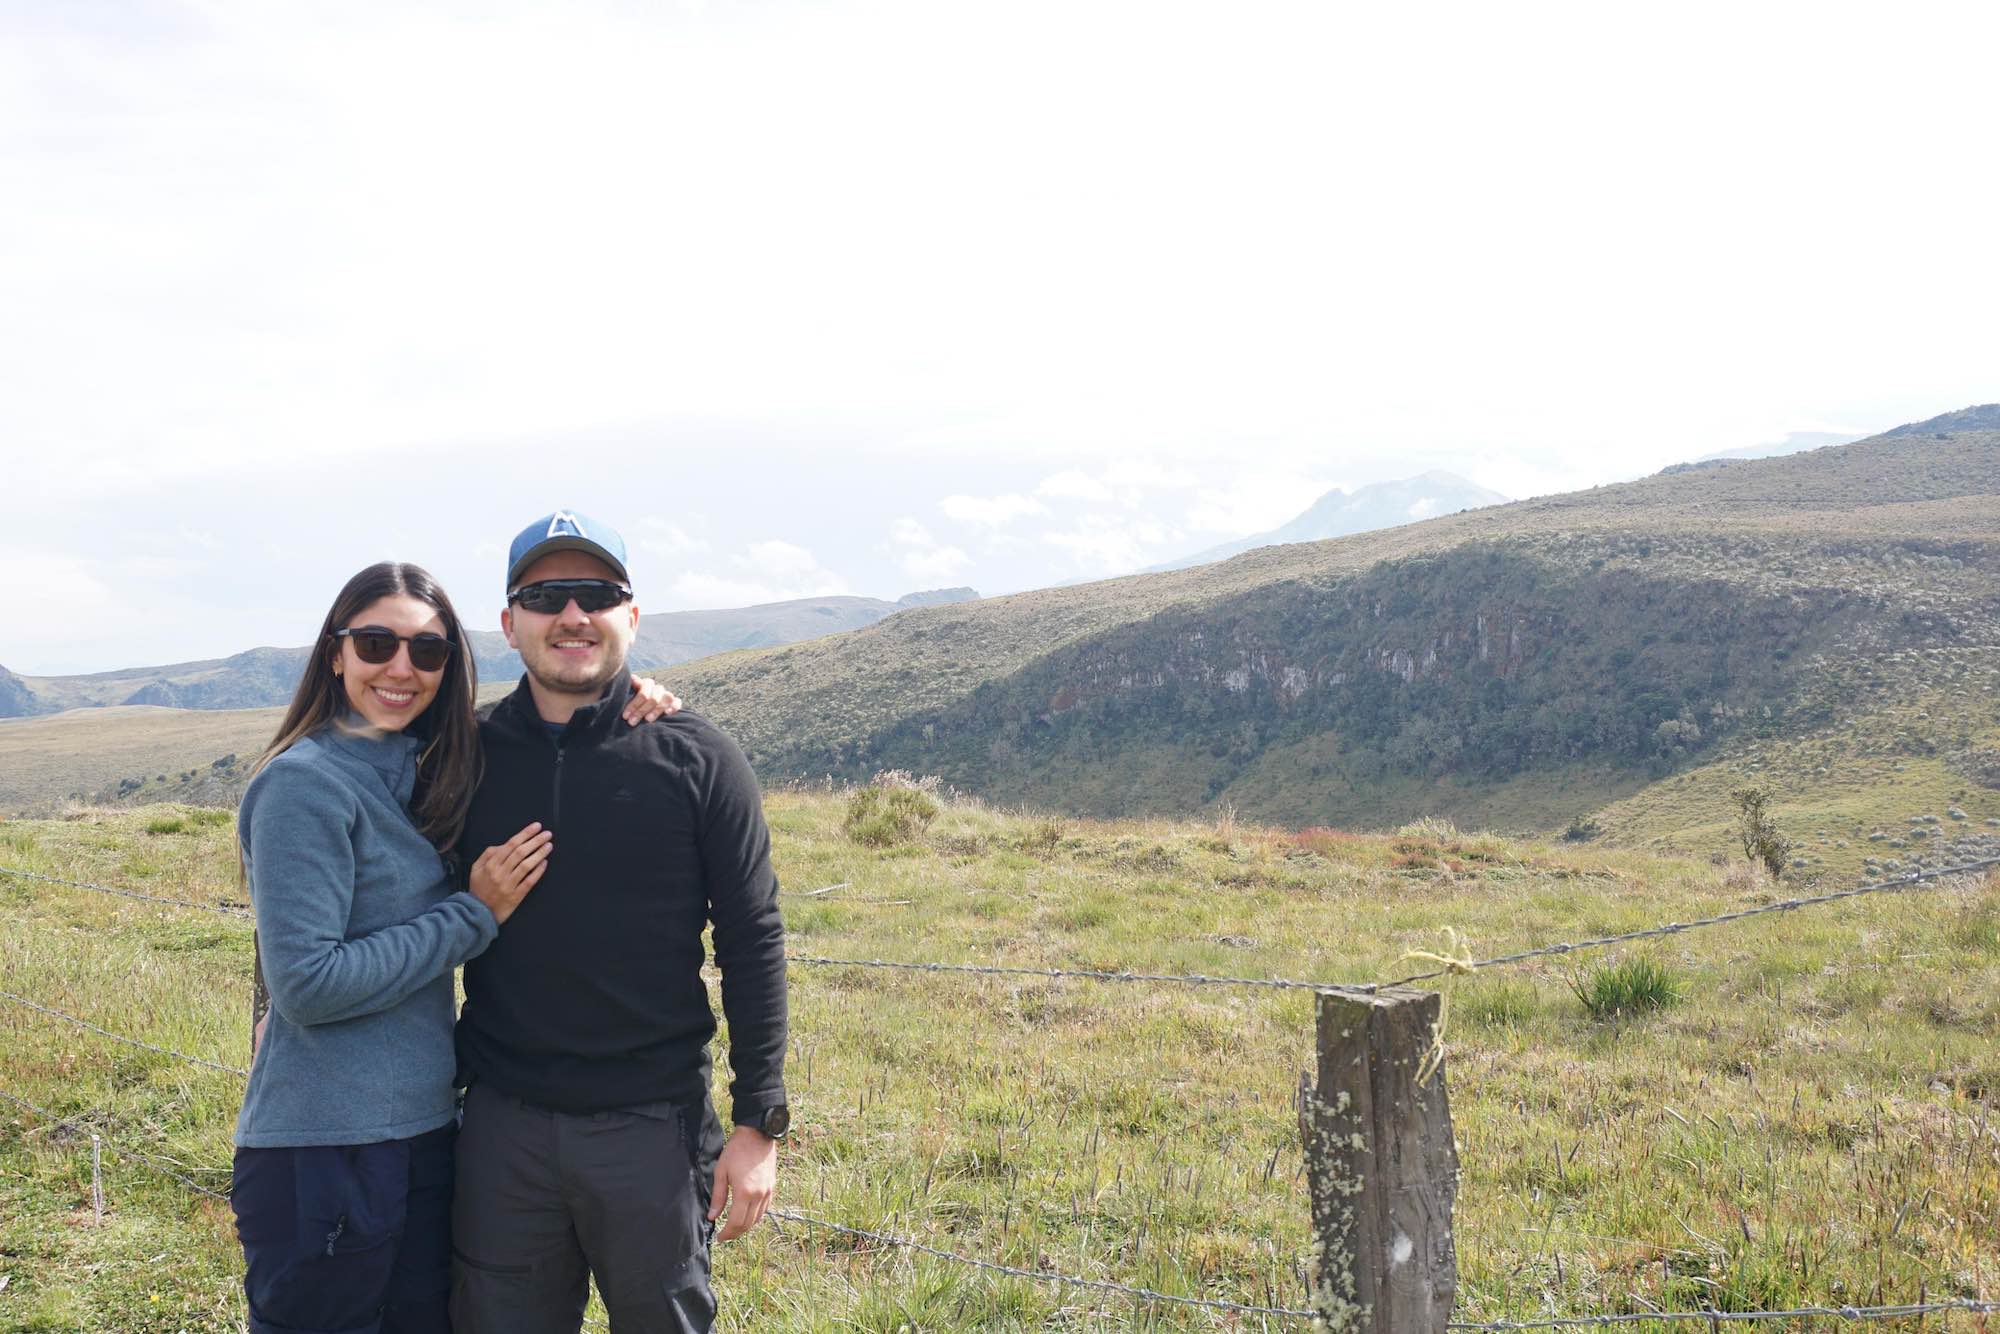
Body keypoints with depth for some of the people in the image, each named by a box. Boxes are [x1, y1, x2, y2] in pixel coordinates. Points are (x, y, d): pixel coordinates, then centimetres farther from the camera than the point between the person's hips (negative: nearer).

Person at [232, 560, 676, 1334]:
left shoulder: (424, 775, 9)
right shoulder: (305, 783, -13)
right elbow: (306, 983, -19)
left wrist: (623, 706, 0)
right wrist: (475, 914, -14)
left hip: (423, 1133, 8)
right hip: (324, 1152, -7)